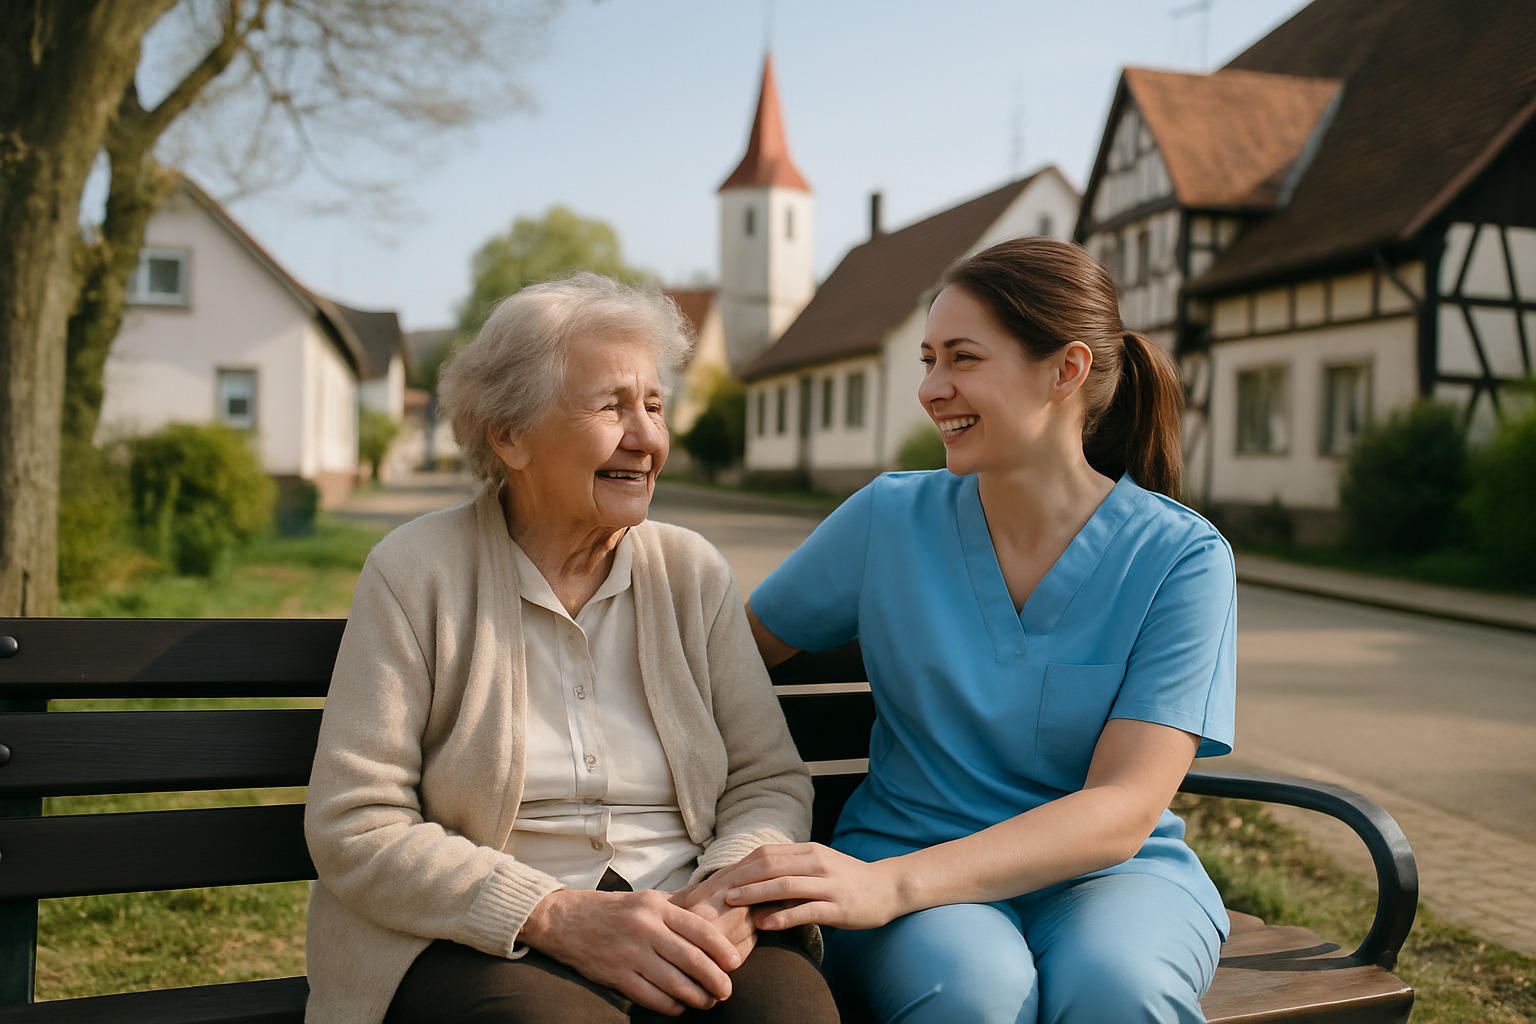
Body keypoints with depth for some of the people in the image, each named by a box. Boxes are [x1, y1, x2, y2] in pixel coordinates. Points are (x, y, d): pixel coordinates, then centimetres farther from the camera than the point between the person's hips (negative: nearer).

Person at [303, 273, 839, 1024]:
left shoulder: (692, 572, 8)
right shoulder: (416, 572, -2)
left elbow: (770, 782, 7)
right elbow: (356, 827, -6)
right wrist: (555, 916, -18)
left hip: (681, 935, 3)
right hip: (484, 947, -3)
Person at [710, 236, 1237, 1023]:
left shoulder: (1180, 558, -8)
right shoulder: (889, 520, -1)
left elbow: (1122, 810, -17)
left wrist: (892, 884, -30)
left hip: (1110, 872, 0)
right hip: (904, 856, 1)